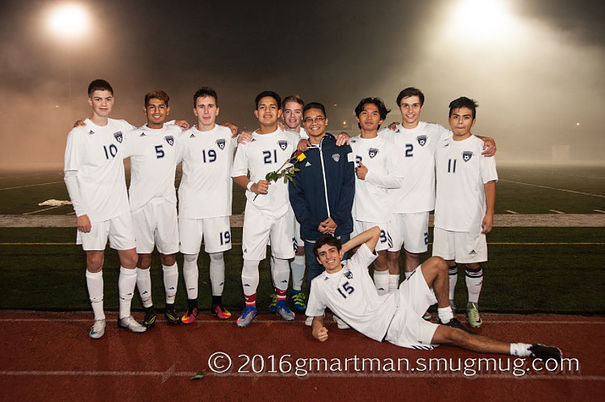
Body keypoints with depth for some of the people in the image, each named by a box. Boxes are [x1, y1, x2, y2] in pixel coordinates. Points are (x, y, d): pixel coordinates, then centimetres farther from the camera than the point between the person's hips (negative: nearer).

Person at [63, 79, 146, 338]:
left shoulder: (121, 127, 8)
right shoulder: (79, 134, -5)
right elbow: (70, 175, -6)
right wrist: (80, 212, -12)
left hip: (120, 208, 4)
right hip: (92, 210, -4)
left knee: (130, 259, 4)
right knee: (95, 263, 5)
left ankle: (125, 315, 19)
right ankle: (99, 318, 20)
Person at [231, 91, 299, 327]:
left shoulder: (291, 139, 5)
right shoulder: (247, 142, 5)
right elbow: (237, 174, 8)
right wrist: (253, 186, -10)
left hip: (284, 208, 1)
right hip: (256, 210, -1)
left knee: (282, 257, 10)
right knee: (250, 259, -3)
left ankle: (281, 301, 28)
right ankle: (250, 306, 14)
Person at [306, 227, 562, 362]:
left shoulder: (354, 264, 11)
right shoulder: (319, 284, 4)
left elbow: (375, 232, 14)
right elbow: (317, 316, 13)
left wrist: (344, 247, 8)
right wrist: (318, 330, -10)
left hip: (396, 303, 5)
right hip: (390, 327, -5)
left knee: (437, 264, -7)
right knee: (453, 336, -19)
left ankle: (447, 318, 4)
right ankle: (526, 351, -12)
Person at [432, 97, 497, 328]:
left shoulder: (481, 147, -2)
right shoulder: (440, 145, 8)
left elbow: (490, 182, -4)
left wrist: (490, 213, -10)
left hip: (472, 219, -3)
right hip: (444, 217, 3)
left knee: (473, 263, 4)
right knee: (447, 262, 11)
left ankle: (473, 305, 22)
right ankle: (447, 303, 26)